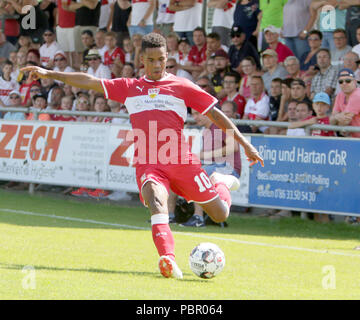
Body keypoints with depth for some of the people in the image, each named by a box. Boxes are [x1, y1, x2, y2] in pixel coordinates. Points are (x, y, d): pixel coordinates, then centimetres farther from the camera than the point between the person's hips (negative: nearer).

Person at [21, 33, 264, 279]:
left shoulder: (182, 87, 7)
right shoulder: (129, 88, 14)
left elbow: (214, 113, 9)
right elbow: (90, 82, 11)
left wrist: (244, 143, 6)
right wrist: (50, 74, 6)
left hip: (181, 161, 0)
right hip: (148, 163, 0)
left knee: (220, 215, 3)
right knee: (156, 199, -33)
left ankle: (222, 183, 37)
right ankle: (168, 259, -46)